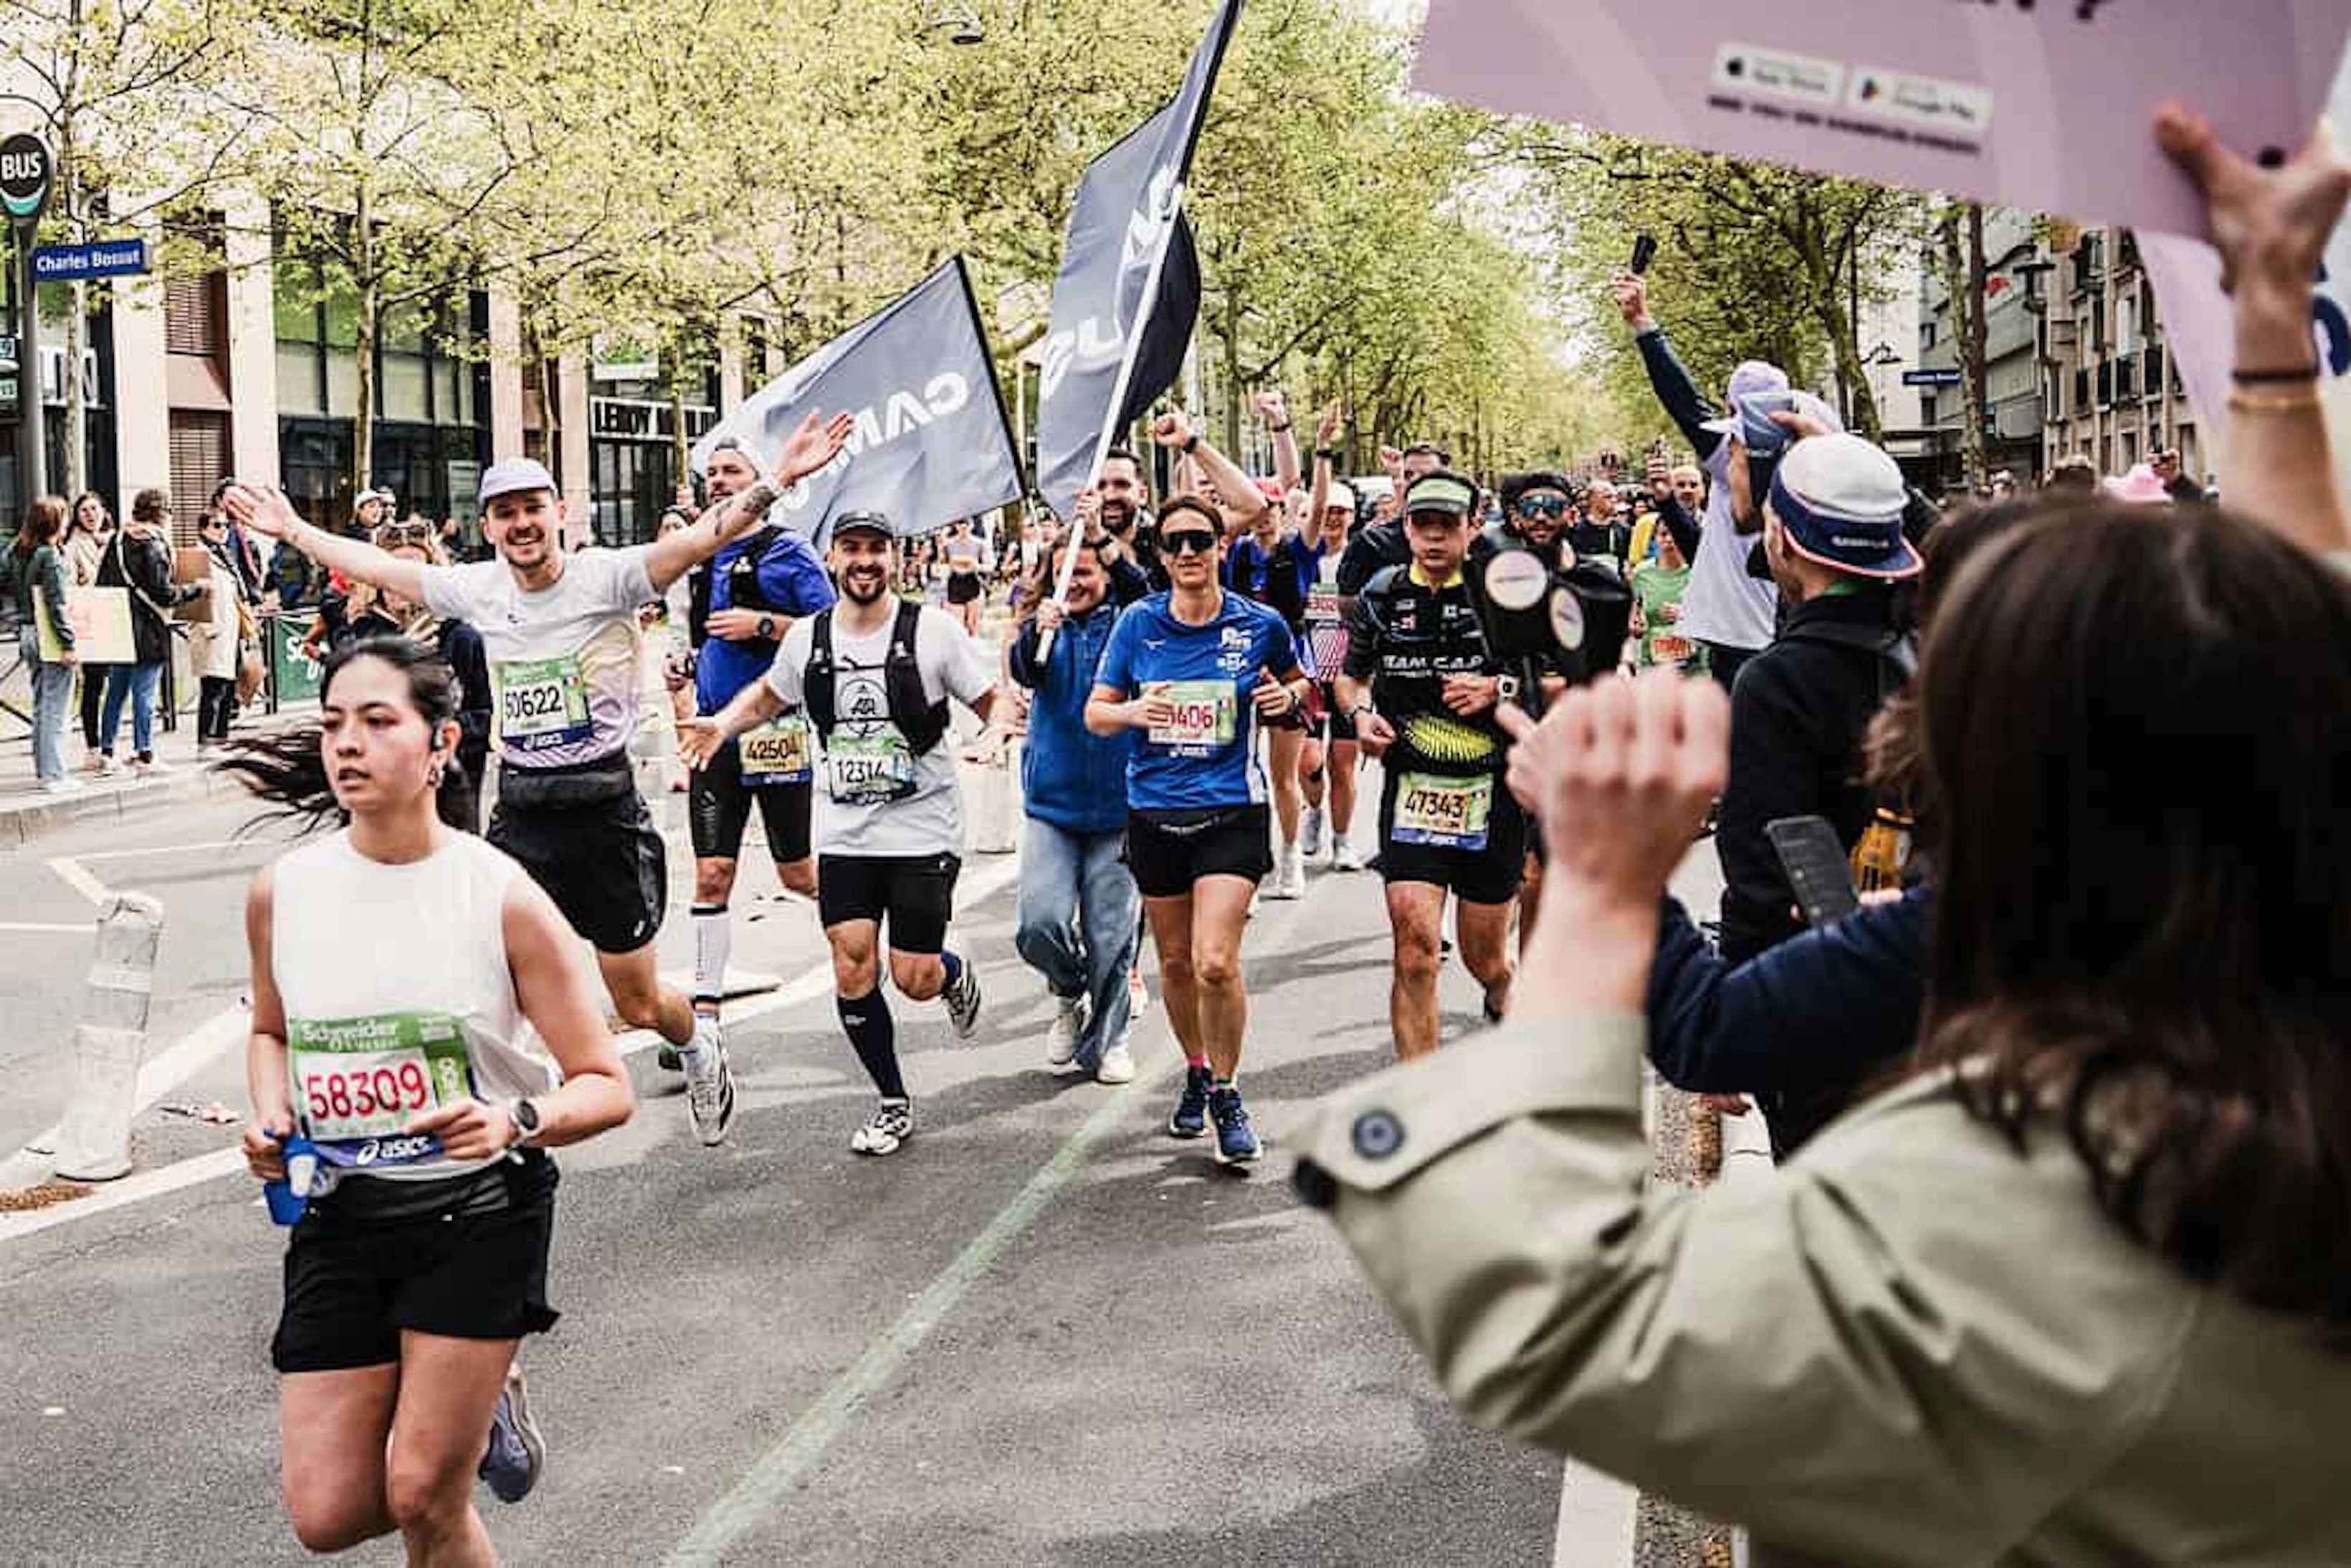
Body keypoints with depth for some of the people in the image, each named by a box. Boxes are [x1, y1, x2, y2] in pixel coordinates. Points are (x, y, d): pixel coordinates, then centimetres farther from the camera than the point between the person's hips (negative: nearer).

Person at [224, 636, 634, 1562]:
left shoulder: (502, 898, -13)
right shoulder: (280, 893, -3)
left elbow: (608, 1089, -9)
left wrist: (517, 1120, -29)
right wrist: (269, 1118, -3)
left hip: (478, 1214, -4)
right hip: (338, 1215, 4)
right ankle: (484, 1403, 31)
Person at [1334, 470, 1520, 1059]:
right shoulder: (1380, 596, 4)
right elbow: (1351, 675, 20)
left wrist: (1497, 689, -16)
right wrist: (1362, 714, -2)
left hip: (1492, 794, -1)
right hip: (1411, 790, 1)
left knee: (1484, 956, 11)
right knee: (1415, 945, -14)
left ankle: (1504, 997, 50)